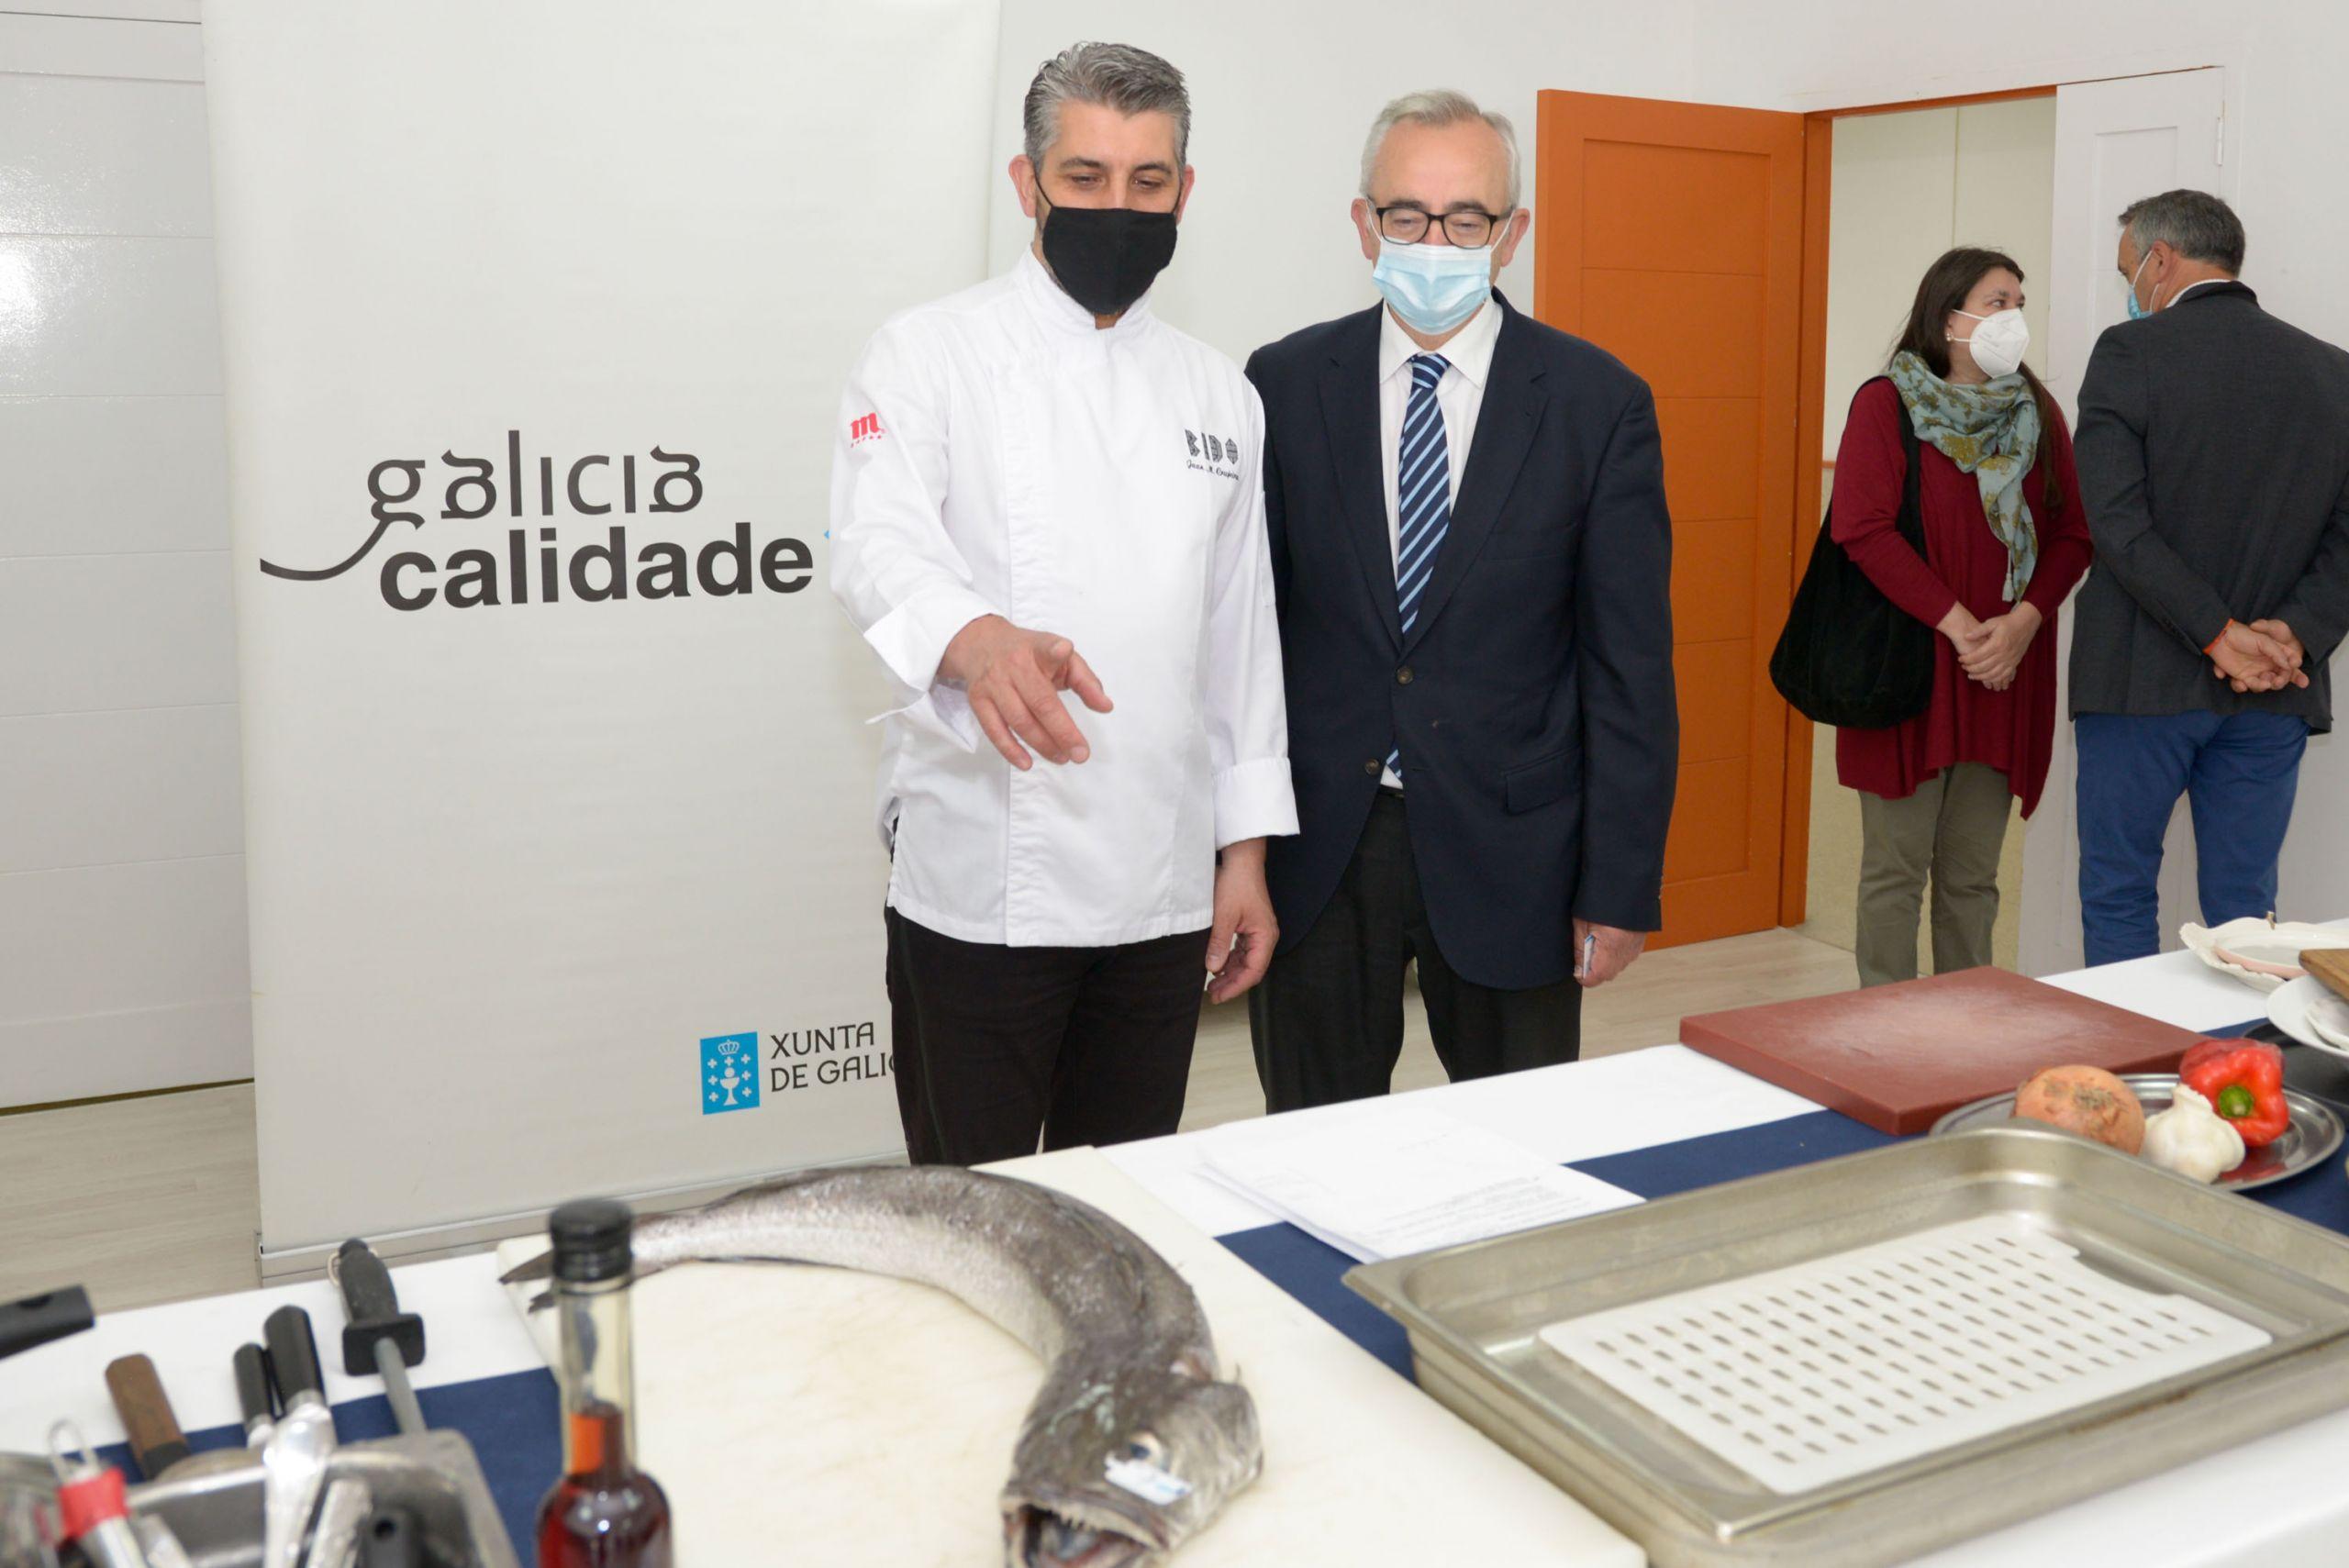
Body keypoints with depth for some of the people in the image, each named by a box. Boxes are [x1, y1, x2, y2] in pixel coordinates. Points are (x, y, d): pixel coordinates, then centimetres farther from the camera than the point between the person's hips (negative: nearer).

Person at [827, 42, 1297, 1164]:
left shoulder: (1217, 394, 13)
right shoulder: (930, 356, -2)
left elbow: (1242, 631, 13)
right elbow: (881, 551, -19)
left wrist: (1245, 848, 9)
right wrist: (980, 643, -41)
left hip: (1166, 890, 4)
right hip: (982, 888, -4)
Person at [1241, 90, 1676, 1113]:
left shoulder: (1599, 404, -2)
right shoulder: (1285, 384, 2)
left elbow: (1629, 668, -2)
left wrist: (1621, 886, -5)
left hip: (1509, 853, -1)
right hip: (1313, 847, 1)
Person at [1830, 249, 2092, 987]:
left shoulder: (2036, 412, 11)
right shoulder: (1886, 403, -3)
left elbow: (2071, 534, 7)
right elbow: (1863, 529, -13)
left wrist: (2024, 621, -10)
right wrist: (1955, 621, -15)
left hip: (2005, 675, 4)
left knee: (1973, 876, 9)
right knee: (1896, 869, 0)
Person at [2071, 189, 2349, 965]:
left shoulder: (2129, 354, -6)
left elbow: (2117, 521, -16)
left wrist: (2219, 634, -14)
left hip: (2143, 680, -4)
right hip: (2274, 696, 4)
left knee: (2118, 899, 7)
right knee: (2244, 911, 11)